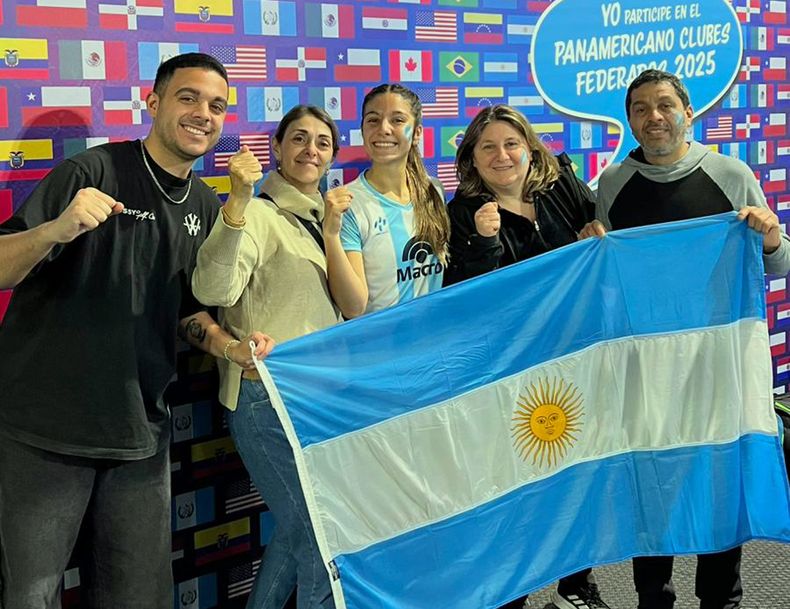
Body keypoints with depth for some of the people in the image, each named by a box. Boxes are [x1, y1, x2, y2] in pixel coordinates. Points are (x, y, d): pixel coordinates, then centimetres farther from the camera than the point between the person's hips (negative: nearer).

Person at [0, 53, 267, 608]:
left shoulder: (206, 207, 9)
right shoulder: (93, 172, -10)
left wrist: (228, 344, -1)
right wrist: (56, 228, -35)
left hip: (141, 434, 6)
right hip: (45, 428, -5)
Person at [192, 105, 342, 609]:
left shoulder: (319, 218, 14)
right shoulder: (259, 215, -10)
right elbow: (214, 289, -29)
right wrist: (237, 204, -38)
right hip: (270, 398, -9)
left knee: (298, 529, 19)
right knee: (323, 540, -4)